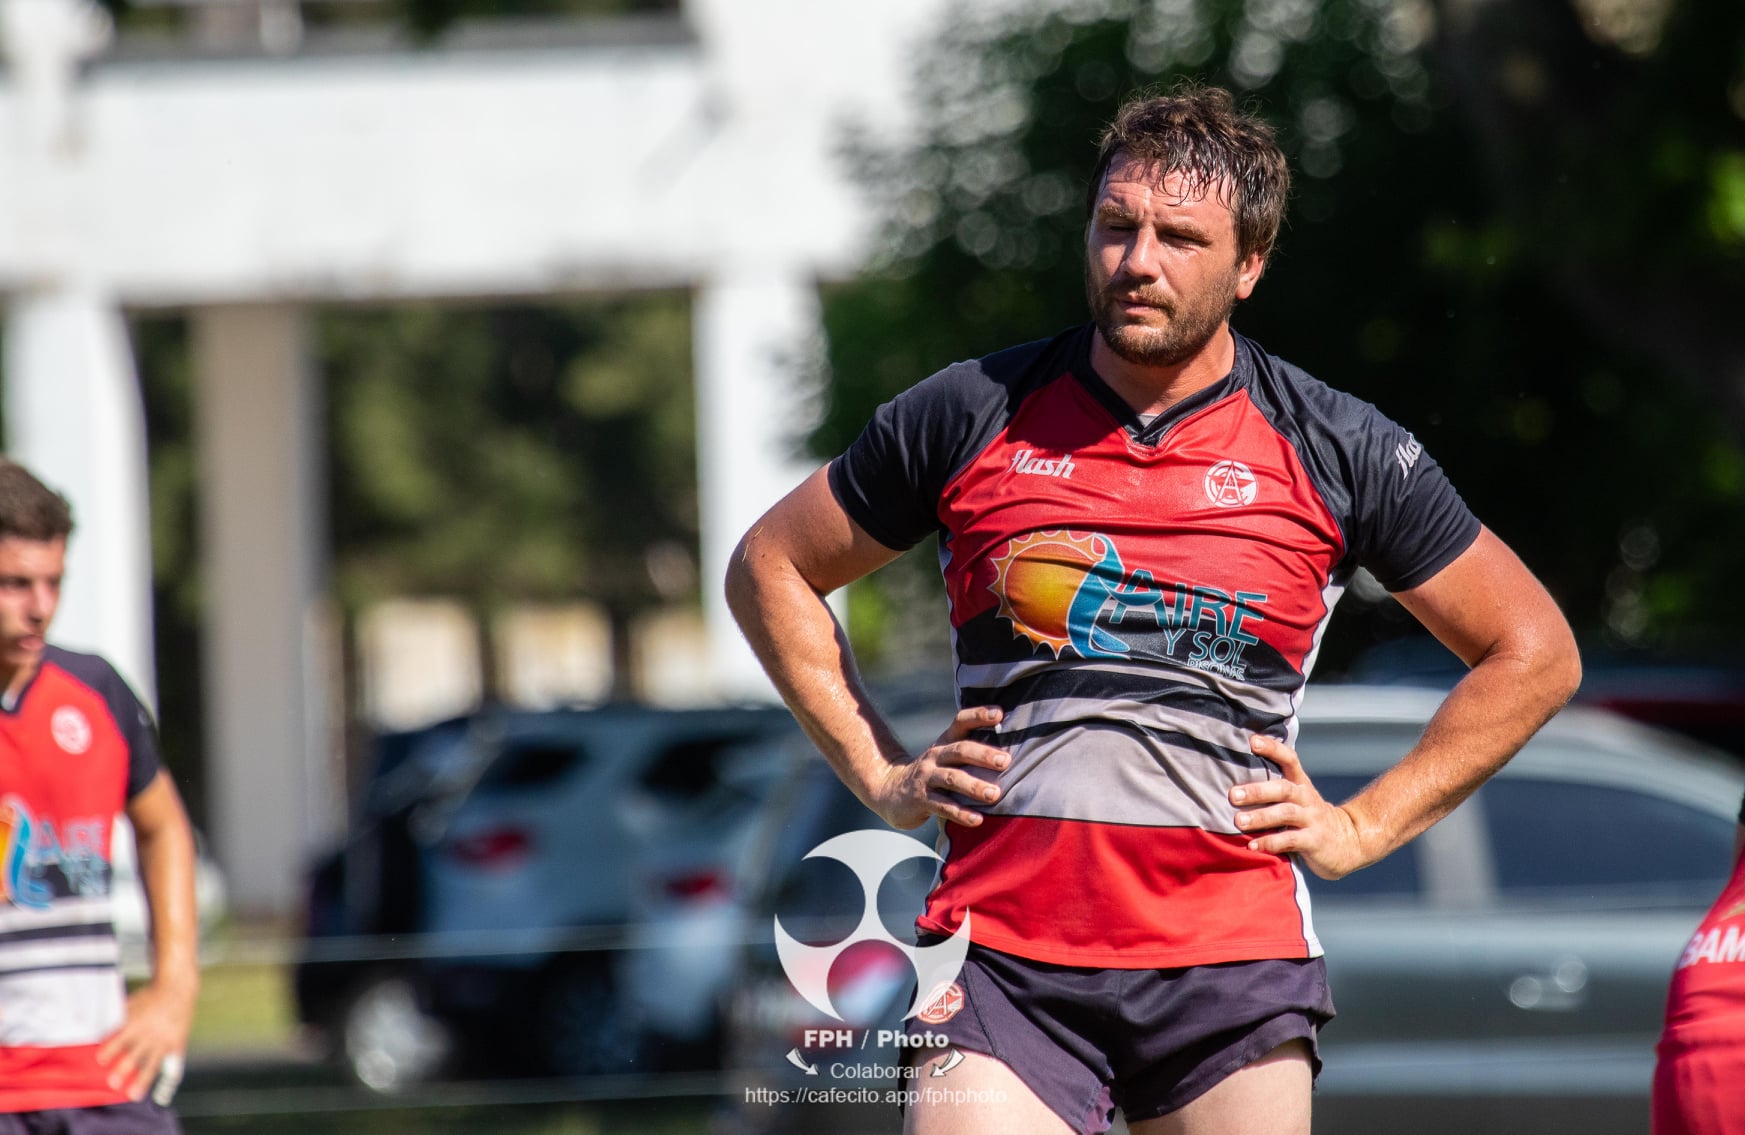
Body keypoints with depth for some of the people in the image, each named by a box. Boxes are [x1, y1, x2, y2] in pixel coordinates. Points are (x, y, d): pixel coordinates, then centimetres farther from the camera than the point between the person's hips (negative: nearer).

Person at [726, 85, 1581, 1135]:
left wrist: (1363, 828, 7)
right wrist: (879, 776, 10)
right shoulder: (972, 415, 5)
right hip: (1003, 957, 0)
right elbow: (770, 569, 19)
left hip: (1232, 963, 0)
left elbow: (1534, 654, 14)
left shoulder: (1337, 450, 4)